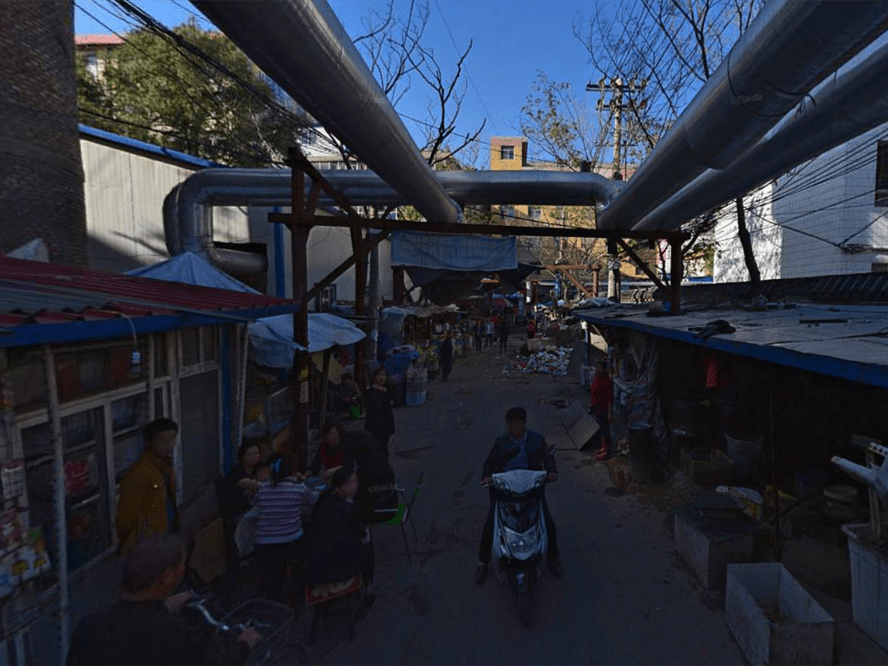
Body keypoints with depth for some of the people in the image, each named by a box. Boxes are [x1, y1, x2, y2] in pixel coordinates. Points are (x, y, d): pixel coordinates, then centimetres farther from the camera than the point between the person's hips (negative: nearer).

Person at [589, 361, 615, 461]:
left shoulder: (607, 381, -20)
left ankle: (607, 452, 11)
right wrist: (591, 406, 20)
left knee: (605, 430, 1)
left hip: (603, 409, -9)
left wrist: (610, 413, -21)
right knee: (601, 429, 20)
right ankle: (604, 448, 33)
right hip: (596, 408, 9)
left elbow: (610, 398, -20)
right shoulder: (595, 378, 7)